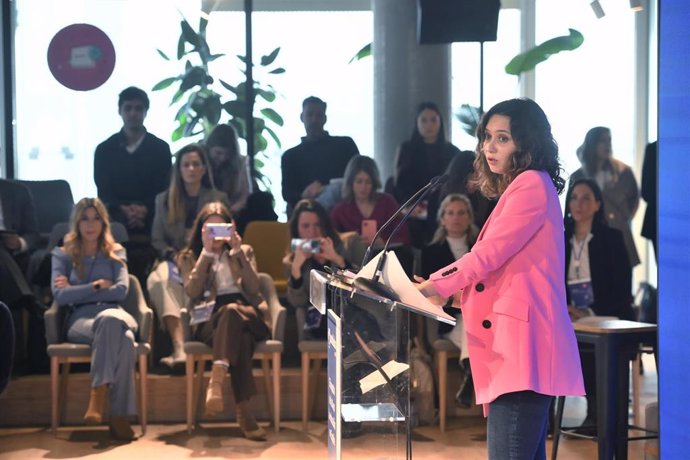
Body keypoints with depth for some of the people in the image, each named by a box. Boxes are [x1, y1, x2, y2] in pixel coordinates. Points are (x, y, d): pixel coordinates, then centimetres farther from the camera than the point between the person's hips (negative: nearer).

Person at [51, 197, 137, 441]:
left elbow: (121, 290, 3)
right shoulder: (63, 254, 17)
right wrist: (96, 286, 0)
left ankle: (98, 397, -45)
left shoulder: (116, 253, 21)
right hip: (80, 318, -2)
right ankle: (119, 415, -46)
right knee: (122, 339, -40)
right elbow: (60, 295, 0)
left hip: (114, 314, 2)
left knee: (110, 321, -43)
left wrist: (77, 291, 0)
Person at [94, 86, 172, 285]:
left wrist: (145, 209, -14)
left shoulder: (160, 148, 11)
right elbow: (103, 192, 6)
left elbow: (164, 189, 4)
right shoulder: (105, 150, 14)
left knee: (148, 281, -16)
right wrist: (123, 210, -13)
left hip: (150, 228, -1)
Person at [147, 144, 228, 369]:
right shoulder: (164, 200, 20)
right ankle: (179, 348, -50)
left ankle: (180, 349, -42)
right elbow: (157, 240, 15)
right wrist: (173, 255, -6)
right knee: (161, 279, -38)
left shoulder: (218, 199, 17)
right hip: (174, 260, 1)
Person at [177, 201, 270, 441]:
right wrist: (207, 252, -3)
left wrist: (237, 251, -1)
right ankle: (243, 411, -54)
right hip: (210, 320, -1)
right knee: (240, 337, -40)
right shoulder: (189, 257, 21)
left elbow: (253, 288, 5)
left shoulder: (244, 251, 24)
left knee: (231, 311, -40)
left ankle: (216, 380, -61)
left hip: (248, 315, 1)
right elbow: (192, 291, -1)